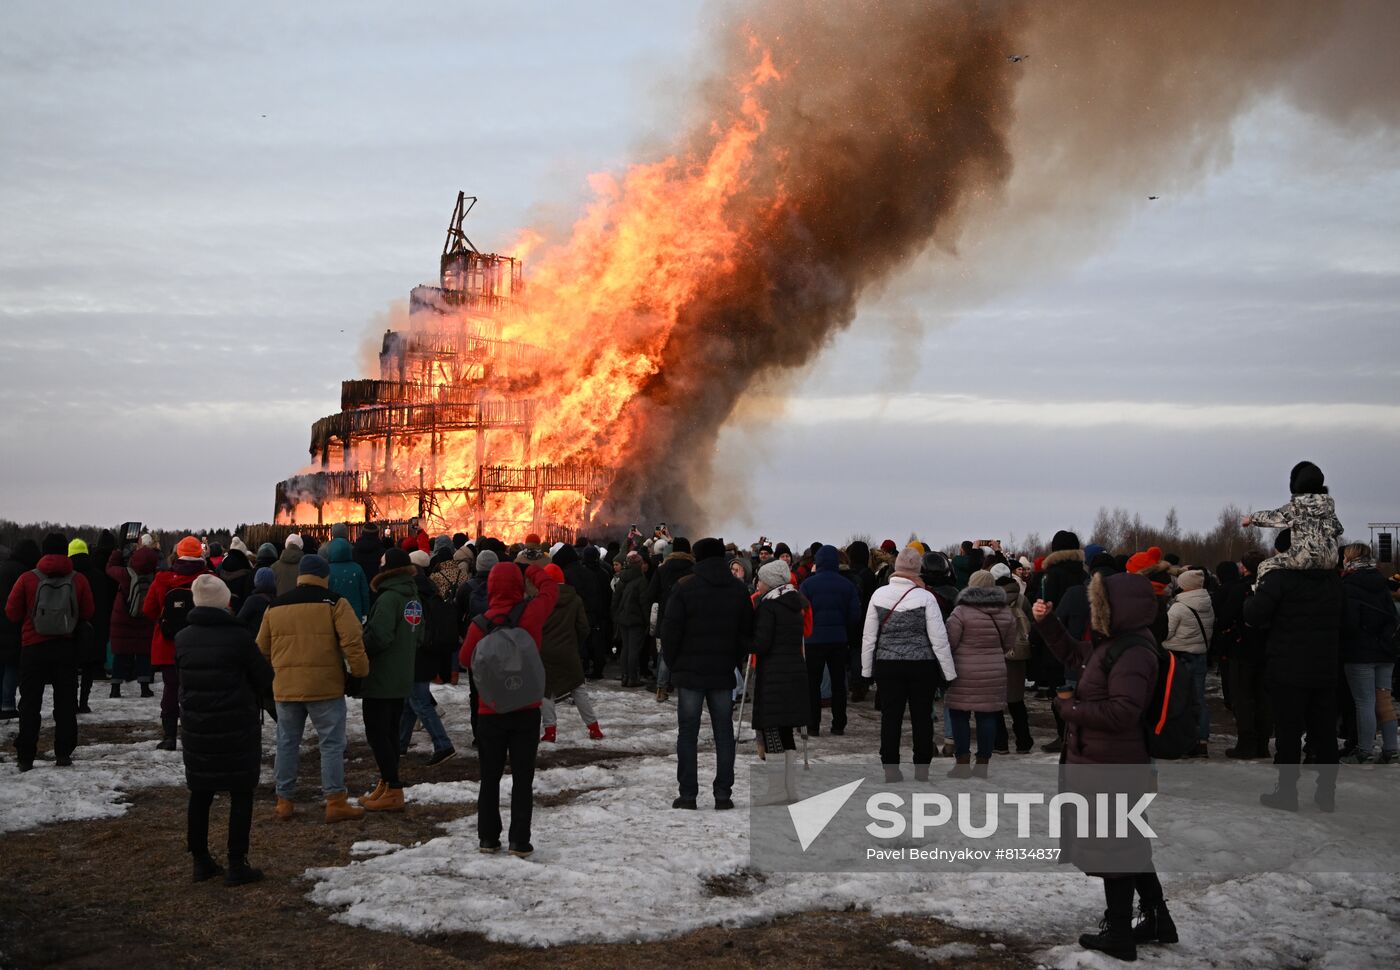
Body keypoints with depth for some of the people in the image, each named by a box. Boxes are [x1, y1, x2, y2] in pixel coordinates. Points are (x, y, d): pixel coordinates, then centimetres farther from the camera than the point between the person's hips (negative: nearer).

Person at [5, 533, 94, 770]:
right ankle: (63, 753, 8)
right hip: (67, 647, 1)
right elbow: (88, 613, 1)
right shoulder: (78, 580, -5)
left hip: (33, 646, -1)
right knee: (65, 702, 9)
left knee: (30, 702, 7)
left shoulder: (27, 579, -7)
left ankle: (25, 757, 5)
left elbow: (12, 613, -1)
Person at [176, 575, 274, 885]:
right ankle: (237, 865, 4)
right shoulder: (239, 637, -16)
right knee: (241, 795, 4)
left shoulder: (182, 639, -1)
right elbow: (264, 679, -8)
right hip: (238, 728, -5)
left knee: (200, 794, 15)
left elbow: (183, 680, 8)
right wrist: (249, 697, 12)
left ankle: (200, 860, 21)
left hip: (197, 728, 5)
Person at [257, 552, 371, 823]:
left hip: (285, 688, 4)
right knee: (332, 744, 1)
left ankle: (284, 801, 18)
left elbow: (262, 649, 18)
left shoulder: (274, 607, 10)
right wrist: (361, 671, -3)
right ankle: (336, 802, -1)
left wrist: (269, 678, 31)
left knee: (287, 744, 14)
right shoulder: (334, 603, -5)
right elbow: (352, 641, -13)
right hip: (325, 688, -4)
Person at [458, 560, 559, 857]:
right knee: (523, 778, 5)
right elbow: (551, 588, 6)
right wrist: (531, 568, 18)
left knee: (490, 777, 13)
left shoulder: (480, 625, -12)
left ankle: (488, 838, 18)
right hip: (526, 710, 0)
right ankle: (520, 842, 5)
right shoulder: (531, 614, -13)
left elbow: (466, 661, 3)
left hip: (490, 711, 0)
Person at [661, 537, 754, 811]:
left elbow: (671, 631, -7)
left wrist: (672, 665, 5)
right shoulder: (739, 589, 5)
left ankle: (688, 795, 3)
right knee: (724, 733, 8)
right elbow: (748, 632, 8)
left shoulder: (684, 587, -6)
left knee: (688, 734, 3)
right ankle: (723, 795, 7)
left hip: (689, 673, -3)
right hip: (723, 674, 3)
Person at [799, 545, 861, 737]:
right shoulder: (847, 585, 0)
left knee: (812, 683, 5)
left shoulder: (807, 584, -6)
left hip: (814, 640, -2)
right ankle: (838, 725, 12)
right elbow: (855, 615, 3)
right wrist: (851, 638, 15)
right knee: (838, 683, 10)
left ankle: (813, 726, 3)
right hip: (840, 640, 2)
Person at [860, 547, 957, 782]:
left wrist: (866, 669, 12)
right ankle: (922, 769, 14)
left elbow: (869, 636, 2)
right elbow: (939, 639, -8)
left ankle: (891, 769, 11)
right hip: (922, 665, -2)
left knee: (890, 717, 7)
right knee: (922, 717, 8)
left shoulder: (879, 594, -3)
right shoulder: (925, 597, -10)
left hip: (887, 664, 2)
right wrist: (950, 672, 0)